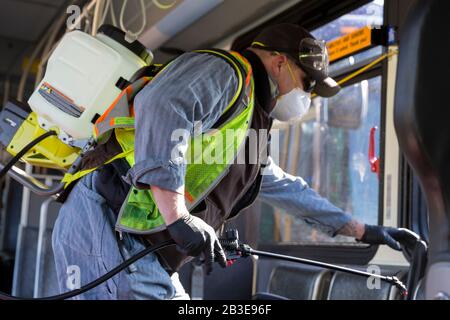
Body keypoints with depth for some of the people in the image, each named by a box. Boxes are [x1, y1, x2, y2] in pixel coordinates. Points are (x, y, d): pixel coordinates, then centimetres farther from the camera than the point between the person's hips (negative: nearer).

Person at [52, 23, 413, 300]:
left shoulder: (248, 129, 26)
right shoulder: (225, 71, -6)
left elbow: (286, 188, 35)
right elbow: (161, 106, -26)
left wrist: (362, 230, 38)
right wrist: (177, 215, -32)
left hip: (145, 252, 10)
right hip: (104, 226, -10)